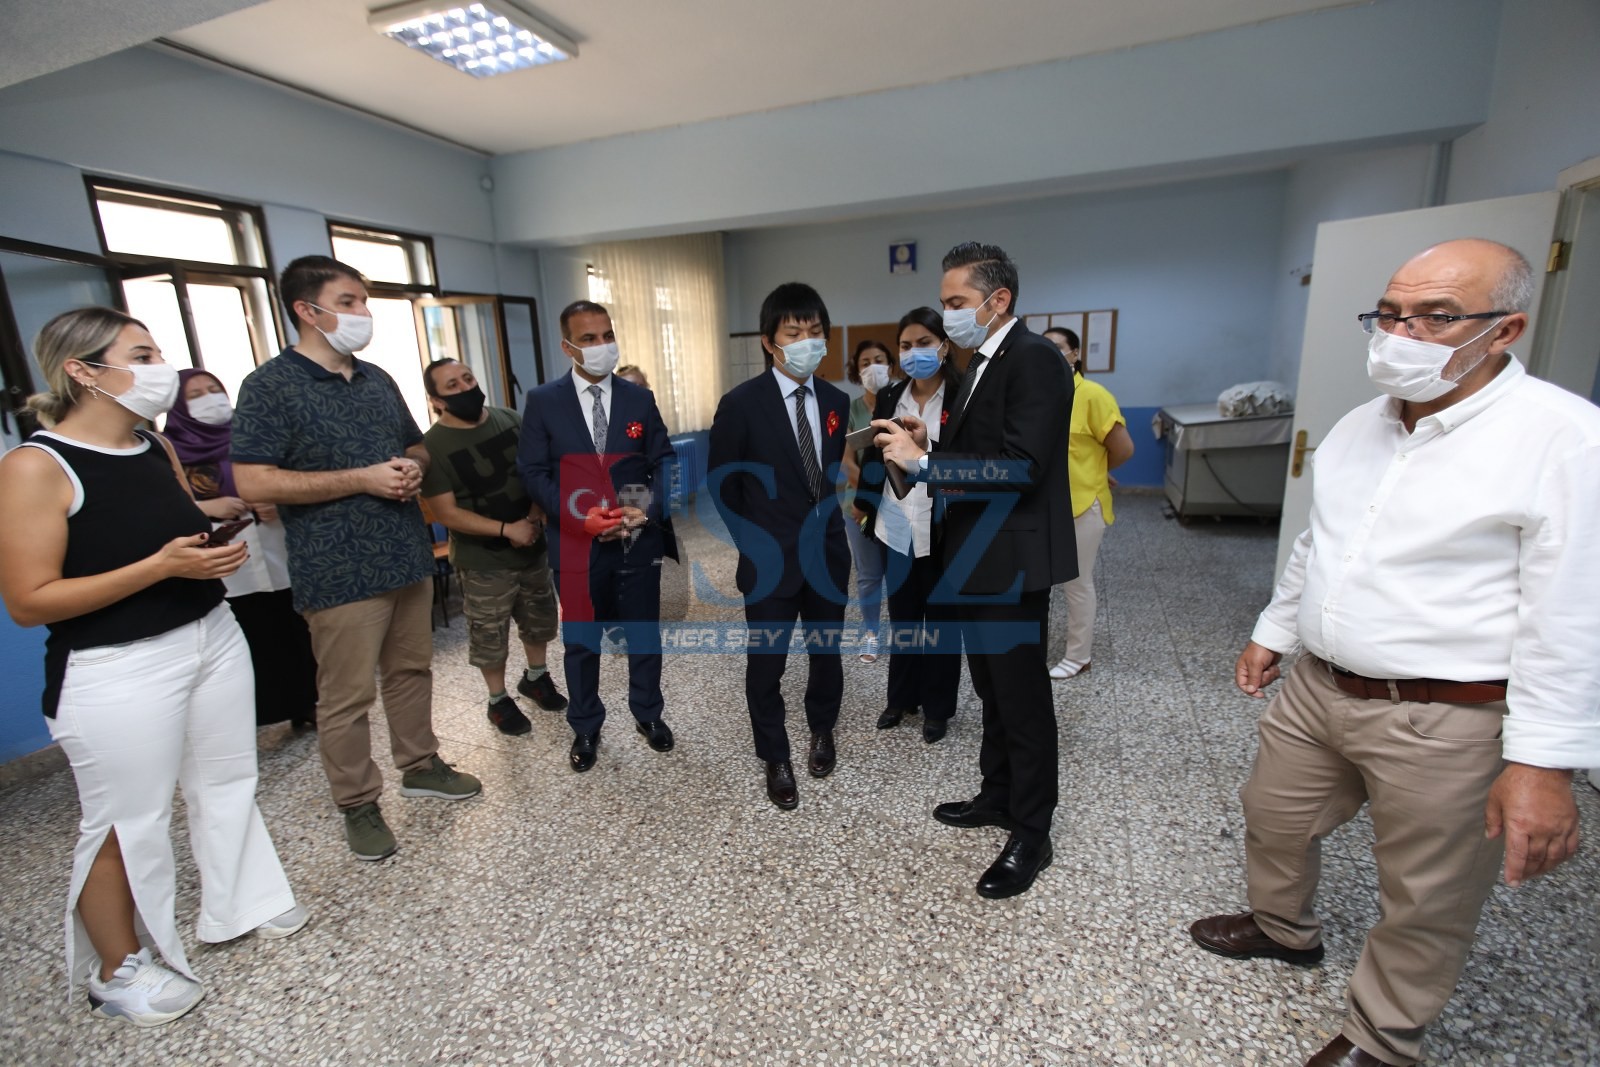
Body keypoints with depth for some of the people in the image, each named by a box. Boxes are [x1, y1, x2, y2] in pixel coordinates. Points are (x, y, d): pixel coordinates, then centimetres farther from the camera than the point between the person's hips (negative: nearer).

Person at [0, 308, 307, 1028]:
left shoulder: (158, 448, 6)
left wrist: (217, 550, 0)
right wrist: (161, 565, -24)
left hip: (213, 638, 7)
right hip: (117, 673, -7)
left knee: (227, 783, 19)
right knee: (128, 822, 8)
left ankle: (238, 907, 40)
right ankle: (119, 969, 32)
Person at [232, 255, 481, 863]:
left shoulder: (378, 380, 13)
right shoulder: (270, 386, -8)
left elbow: (417, 447, 23)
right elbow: (253, 482, -16)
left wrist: (412, 467, -2)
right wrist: (362, 479, -18)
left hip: (406, 555, 7)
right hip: (339, 571, -6)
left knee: (412, 670, 17)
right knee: (347, 697, 4)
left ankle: (420, 765, 35)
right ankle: (358, 805, 21)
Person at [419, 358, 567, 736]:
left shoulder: (510, 419, -2)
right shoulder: (432, 446, -15)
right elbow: (446, 513, -17)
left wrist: (538, 510, -11)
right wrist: (506, 529, -23)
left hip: (533, 545, 5)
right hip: (483, 560, -4)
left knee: (539, 621, 20)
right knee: (490, 637, 9)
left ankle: (535, 677, 43)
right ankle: (499, 700, 30)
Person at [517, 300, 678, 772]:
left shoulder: (640, 398, 4)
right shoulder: (543, 401, -1)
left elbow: (664, 462, 3)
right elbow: (533, 472, -4)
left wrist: (649, 509, -15)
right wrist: (580, 518, -17)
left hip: (639, 540, 2)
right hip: (576, 543, -1)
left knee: (644, 634, 13)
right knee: (581, 641, 13)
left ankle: (648, 714, 35)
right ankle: (585, 728, 32)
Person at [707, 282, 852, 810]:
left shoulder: (837, 401, 2)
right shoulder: (741, 403, -13)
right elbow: (721, 483, -4)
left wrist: (826, 523, 9)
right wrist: (755, 541, 0)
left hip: (828, 552, 4)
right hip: (770, 558, -4)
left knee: (826, 651, 18)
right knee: (766, 664, 9)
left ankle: (822, 732, 44)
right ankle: (775, 759, 31)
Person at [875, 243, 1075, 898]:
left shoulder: (1033, 359, -16)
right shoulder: (983, 364, 14)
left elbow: (1021, 466, -26)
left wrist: (922, 460, -25)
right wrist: (928, 445, -2)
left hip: (1012, 562, -10)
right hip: (977, 558, 10)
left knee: (1023, 699, 4)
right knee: (992, 689, 21)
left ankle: (1030, 836, 22)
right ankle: (997, 796, 40)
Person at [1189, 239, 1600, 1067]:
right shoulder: (1358, 427, 6)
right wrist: (1273, 632, 19)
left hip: (1447, 721, -6)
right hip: (1318, 688, 7)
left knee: (1424, 906, 14)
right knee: (1271, 816, 23)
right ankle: (1284, 929, 51)